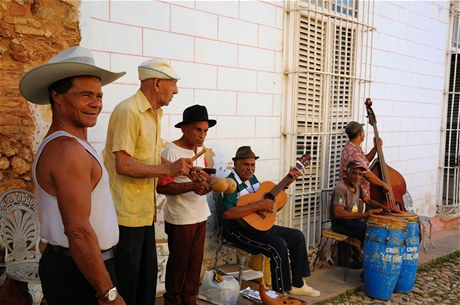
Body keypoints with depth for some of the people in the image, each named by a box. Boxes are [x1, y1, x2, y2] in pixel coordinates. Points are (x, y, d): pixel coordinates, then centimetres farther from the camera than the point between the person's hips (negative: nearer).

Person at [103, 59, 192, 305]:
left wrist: (185, 170, 9)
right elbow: (123, 164, -25)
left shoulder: (154, 113, 14)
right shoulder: (128, 111, -17)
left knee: (148, 274, 18)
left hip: (145, 210, 9)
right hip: (126, 212, -9)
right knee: (126, 281, 3)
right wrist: (168, 169, -21)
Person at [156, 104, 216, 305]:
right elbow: (161, 187, -20)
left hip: (200, 215, 7)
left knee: (195, 262, 14)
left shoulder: (199, 150, 9)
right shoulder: (171, 152, -15)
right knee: (178, 262, 7)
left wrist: (208, 182, -6)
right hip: (180, 219, -7)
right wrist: (192, 186, -27)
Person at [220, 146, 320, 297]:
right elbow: (227, 213, -33)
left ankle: (297, 284, 16)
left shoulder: (251, 177, 9)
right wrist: (258, 205, -31)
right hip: (238, 230, -10)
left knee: (298, 236, 8)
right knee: (279, 246, -28)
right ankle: (281, 293, -13)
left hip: (258, 225, 10)